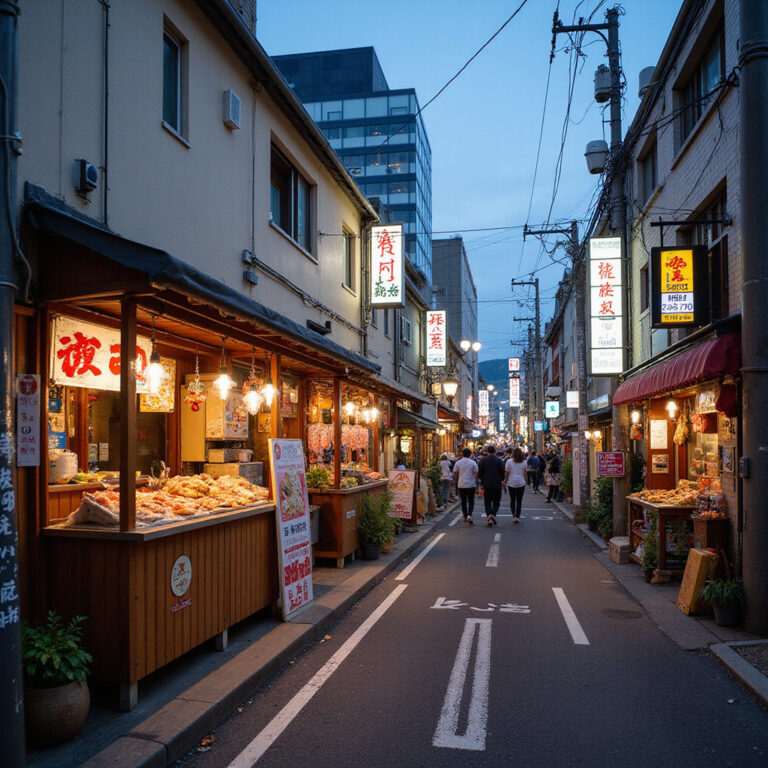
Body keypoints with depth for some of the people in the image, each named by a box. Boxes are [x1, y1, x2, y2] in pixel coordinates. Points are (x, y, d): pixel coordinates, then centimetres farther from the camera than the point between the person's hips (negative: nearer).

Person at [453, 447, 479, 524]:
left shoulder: (458, 463, 0)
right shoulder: (473, 463, -4)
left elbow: (455, 473, 3)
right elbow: (476, 474, -4)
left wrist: (455, 481, 18)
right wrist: (476, 481, 11)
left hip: (461, 485, 2)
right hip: (471, 485, -2)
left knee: (463, 501, 13)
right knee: (471, 501, 4)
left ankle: (465, 517, 20)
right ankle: (469, 515, -15)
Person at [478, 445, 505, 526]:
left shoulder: (483, 460, -2)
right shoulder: (499, 460, -4)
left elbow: (479, 474, -1)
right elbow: (503, 472, -2)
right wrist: (502, 480, 17)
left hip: (487, 485, 0)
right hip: (497, 485, 0)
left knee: (487, 503, 9)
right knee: (496, 502, 10)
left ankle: (489, 516, -10)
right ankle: (493, 515, -15)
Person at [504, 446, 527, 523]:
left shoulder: (509, 461, -5)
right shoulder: (523, 462, 2)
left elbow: (507, 472, -4)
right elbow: (524, 473, 6)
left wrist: (505, 481, 5)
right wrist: (525, 481, 18)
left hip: (511, 483, -1)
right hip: (521, 483, 1)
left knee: (512, 500, 11)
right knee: (519, 500, 3)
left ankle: (514, 516, 13)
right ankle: (517, 516, -4)